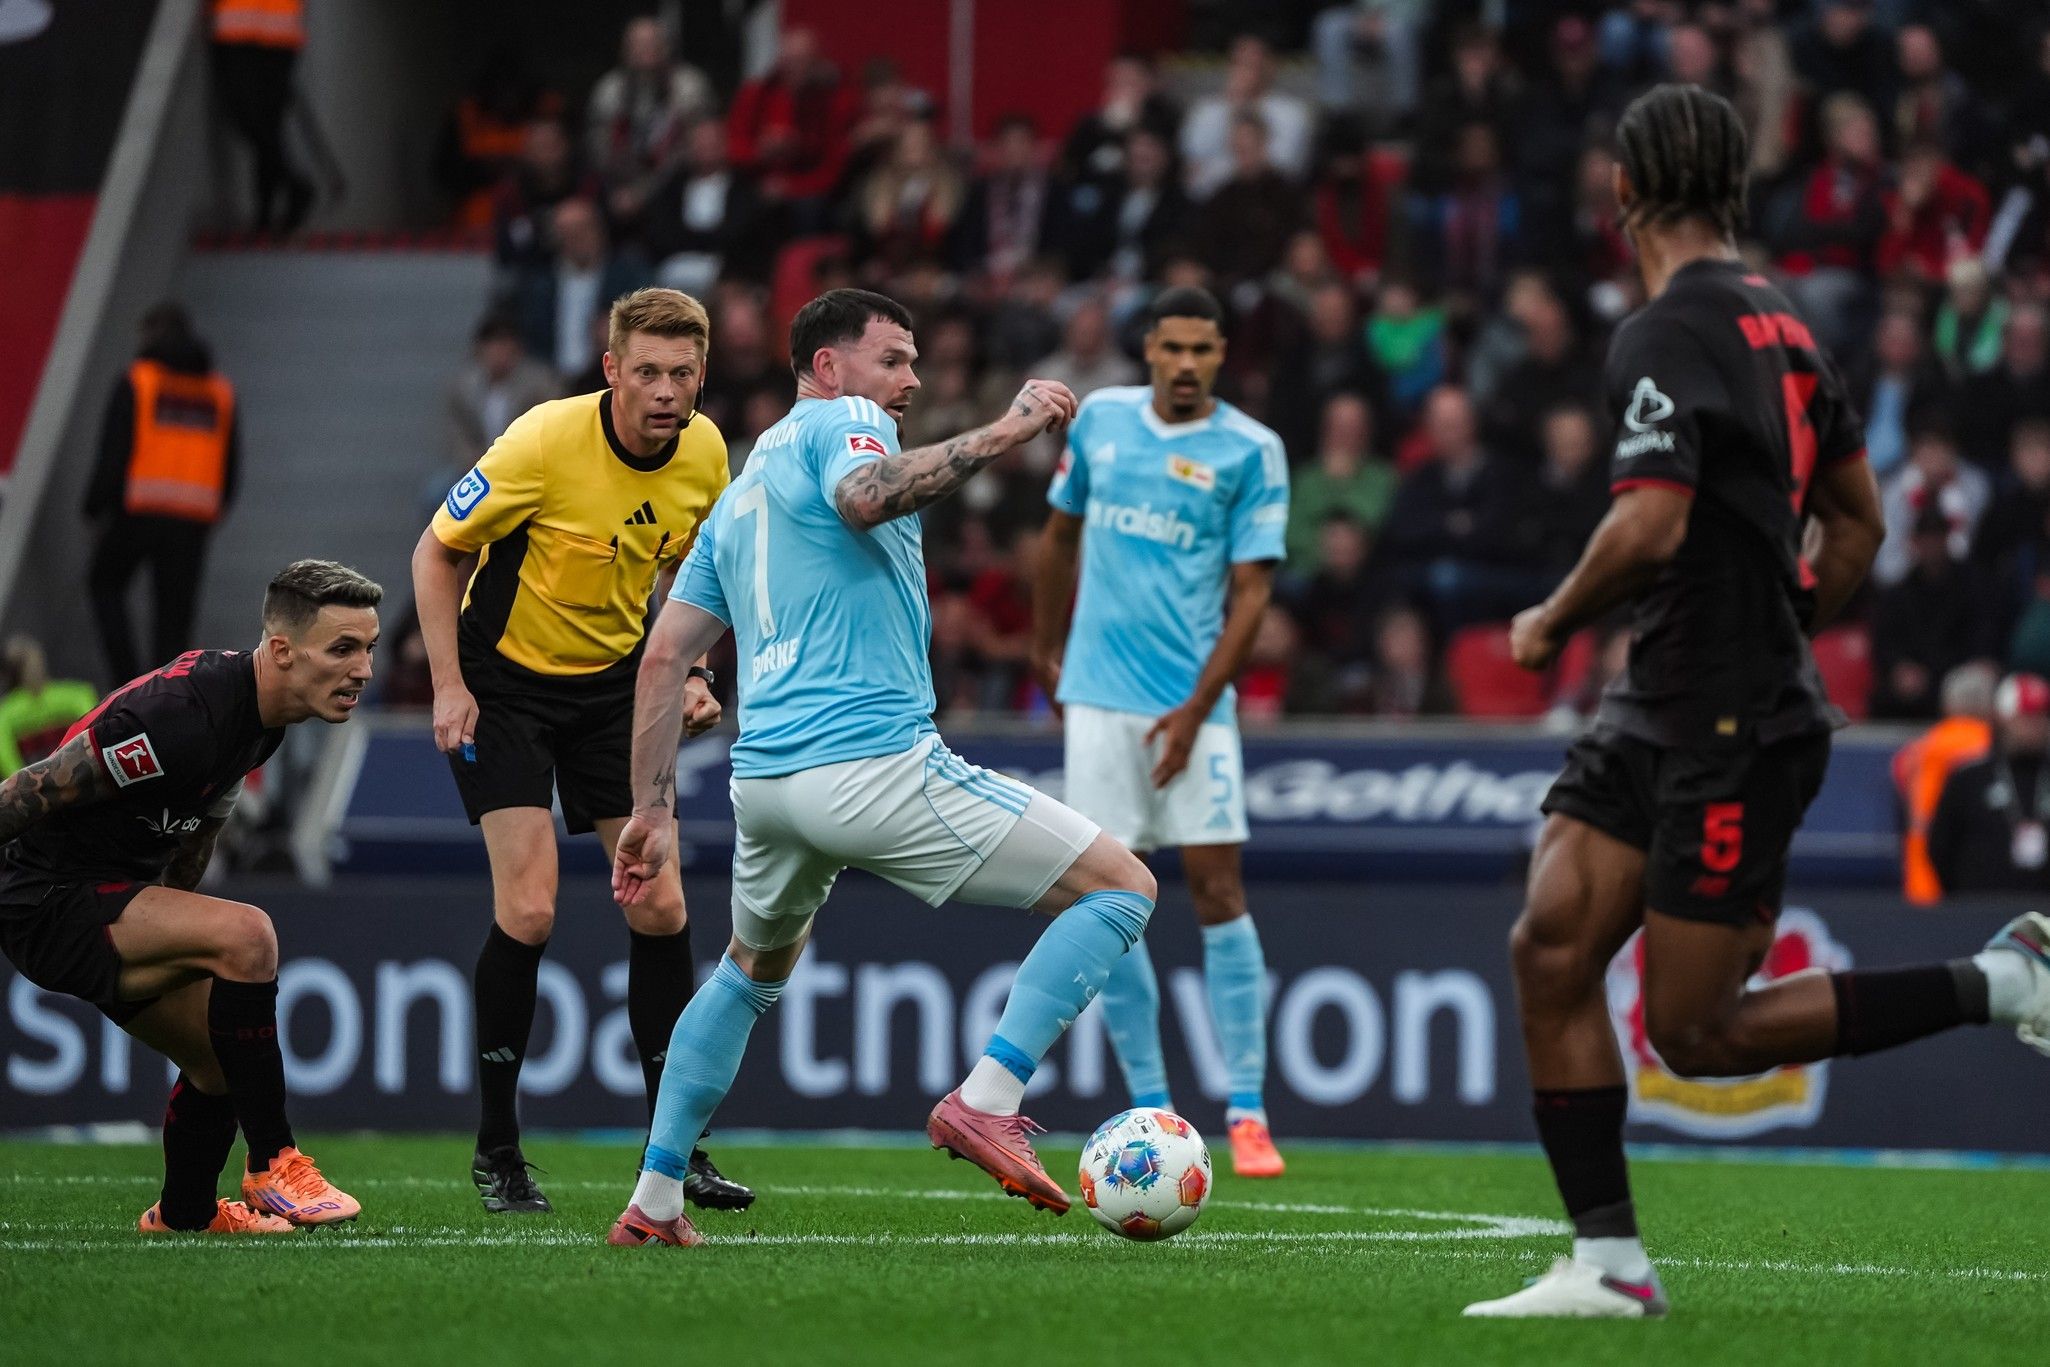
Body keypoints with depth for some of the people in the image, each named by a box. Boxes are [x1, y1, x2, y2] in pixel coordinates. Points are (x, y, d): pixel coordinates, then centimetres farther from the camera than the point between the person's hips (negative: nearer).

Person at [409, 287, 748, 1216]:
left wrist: (692, 674, -2)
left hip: (613, 682, 5)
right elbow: (436, 551, -13)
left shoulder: (704, 454, -8)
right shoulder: (546, 442, -24)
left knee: (660, 909, -1)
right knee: (528, 909, -15)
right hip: (505, 679, -5)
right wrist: (449, 686, -18)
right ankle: (496, 1151, -1)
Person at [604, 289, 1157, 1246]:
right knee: (1120, 887, -4)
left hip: (764, 779, 9)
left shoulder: (739, 494, 25)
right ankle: (985, 1103, -17)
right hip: (877, 764, -8)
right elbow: (865, 495, -24)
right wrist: (999, 435, -24)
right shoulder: (840, 421, 2)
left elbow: (665, 654, 20)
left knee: (753, 972, 35)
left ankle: (654, 1201, 31)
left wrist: (652, 810, 19)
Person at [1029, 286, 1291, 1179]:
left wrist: (1196, 709, -14)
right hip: (1098, 695, 3)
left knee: (1218, 889, -8)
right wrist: (1047, 649, 23)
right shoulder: (1100, 419, 7)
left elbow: (1252, 589, -7)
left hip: (1190, 702, -3)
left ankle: (1247, 1113, -6)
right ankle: (1151, 1113, 7)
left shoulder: (1251, 452, -4)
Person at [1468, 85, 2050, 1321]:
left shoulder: (1670, 336, -16)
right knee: (1552, 948, 2)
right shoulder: (1784, 325, 12)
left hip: (1735, 735, -9)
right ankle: (1610, 1264, 1)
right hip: (1661, 713, 9)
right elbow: (1859, 524, 19)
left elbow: (1651, 527, -27)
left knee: (1700, 1036, -2)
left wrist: (1553, 622, -11)